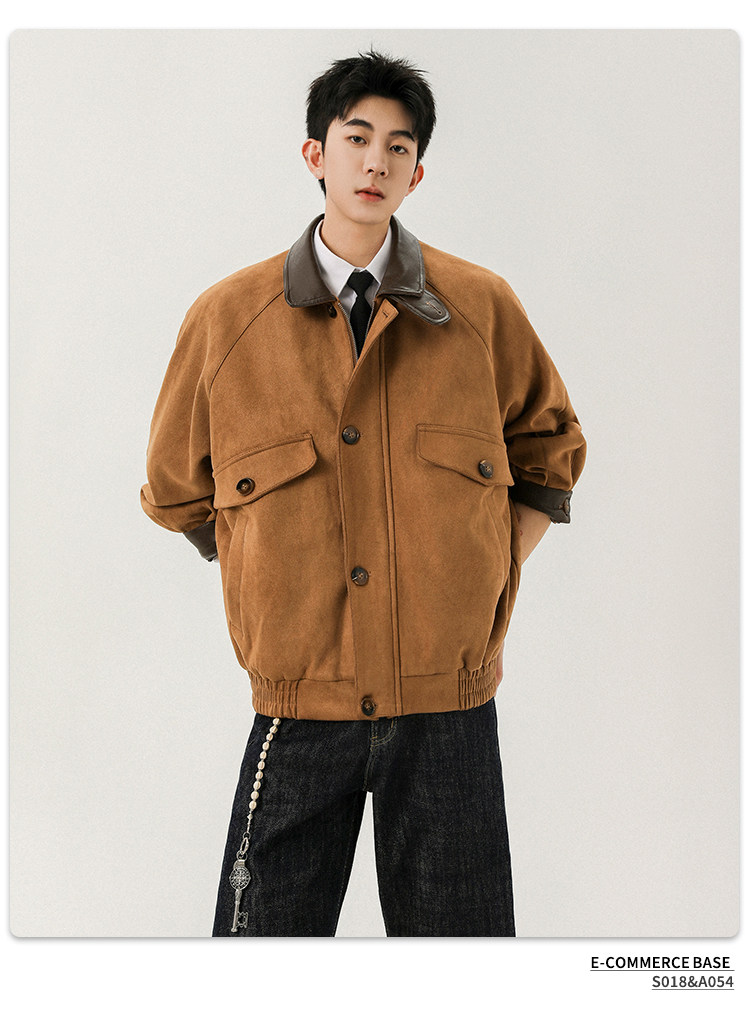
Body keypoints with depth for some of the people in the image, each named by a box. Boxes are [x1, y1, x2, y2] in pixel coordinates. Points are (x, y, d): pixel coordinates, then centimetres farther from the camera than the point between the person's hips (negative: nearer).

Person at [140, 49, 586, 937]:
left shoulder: (483, 307, 1)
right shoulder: (225, 318, 1)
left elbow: (551, 450, 15)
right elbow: (177, 490, 13)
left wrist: (489, 583, 5)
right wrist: (270, 586, 6)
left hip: (449, 700, 0)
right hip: (299, 704, 0)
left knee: (455, 929, 12)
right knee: (265, 928, 10)